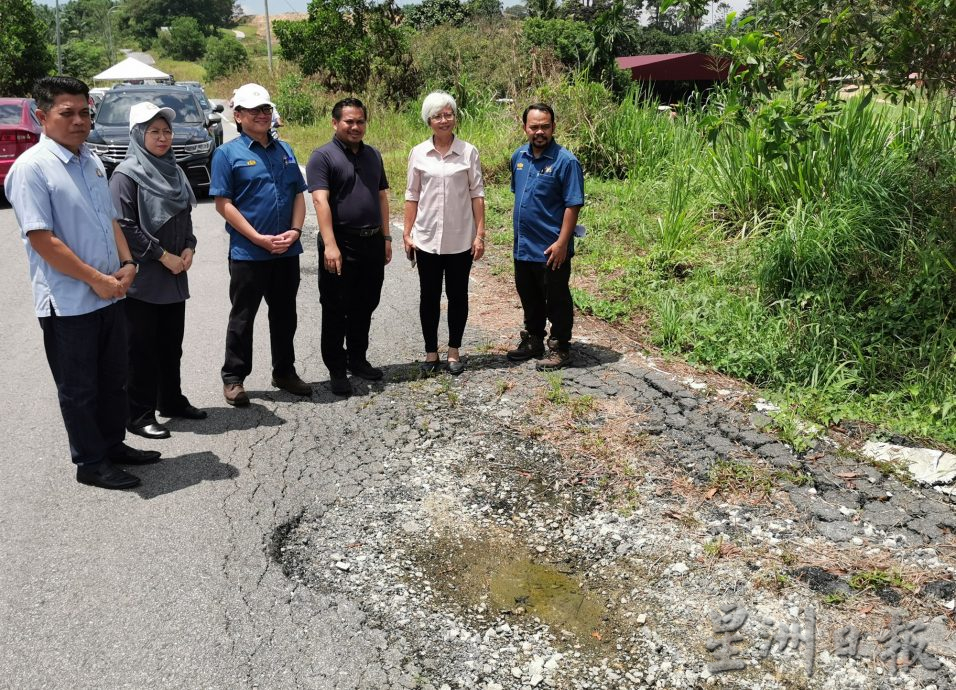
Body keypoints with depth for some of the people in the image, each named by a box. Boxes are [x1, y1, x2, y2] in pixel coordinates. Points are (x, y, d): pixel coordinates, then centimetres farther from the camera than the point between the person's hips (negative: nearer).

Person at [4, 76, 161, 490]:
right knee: (79, 388, 6)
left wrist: (126, 263, 1)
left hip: (109, 296, 8)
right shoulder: (32, 168, -14)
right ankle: (91, 464, 19)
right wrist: (96, 279, -18)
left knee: (113, 379, 18)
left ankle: (113, 445, 35)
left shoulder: (91, 162, 10)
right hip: (68, 303, -8)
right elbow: (41, 239, -19)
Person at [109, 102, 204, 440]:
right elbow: (124, 227, -16)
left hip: (175, 276, 7)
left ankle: (171, 401, 30)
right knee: (142, 348, 1)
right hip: (142, 278, -7)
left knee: (171, 344, 15)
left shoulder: (173, 170, 11)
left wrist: (188, 248, 0)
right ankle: (139, 415, 10)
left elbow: (185, 216, 17)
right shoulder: (126, 174, -11)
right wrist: (163, 256, -15)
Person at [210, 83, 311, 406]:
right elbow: (223, 203, -10)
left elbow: (299, 194, 12)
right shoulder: (227, 153, -4)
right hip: (248, 254, -5)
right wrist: (259, 239, -16)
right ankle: (233, 378, 18)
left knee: (284, 315, 15)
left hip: (287, 252, 5)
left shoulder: (285, 150, 11)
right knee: (242, 318, 5)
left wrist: (295, 230, -5)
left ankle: (284, 371, 29)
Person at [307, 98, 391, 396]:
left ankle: (357, 359, 29)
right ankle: (336, 369, 12)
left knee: (365, 306, 14)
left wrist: (386, 237, 11)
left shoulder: (373, 155, 14)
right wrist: (330, 245, -24)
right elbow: (321, 201, -16)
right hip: (341, 243, -6)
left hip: (372, 242, 6)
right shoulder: (323, 156, -6)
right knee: (336, 310, 2)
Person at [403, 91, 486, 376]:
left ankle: (454, 352, 22)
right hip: (427, 238, 1)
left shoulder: (468, 152, -2)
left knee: (457, 295, 9)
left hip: (461, 239, -1)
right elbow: (412, 196, 6)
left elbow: (477, 194, 0)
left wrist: (480, 234, -5)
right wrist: (407, 234, 2)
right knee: (429, 297, 8)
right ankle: (431, 352, 20)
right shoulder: (418, 153, 2)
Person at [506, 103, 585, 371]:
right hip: (523, 246, 7)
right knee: (529, 298, 19)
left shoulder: (565, 161, -14)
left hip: (551, 249, -7)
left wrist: (562, 243, -20)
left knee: (556, 300, 5)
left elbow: (573, 205, -16)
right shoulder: (519, 157, 6)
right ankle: (533, 341, 35)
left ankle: (560, 348, 19)